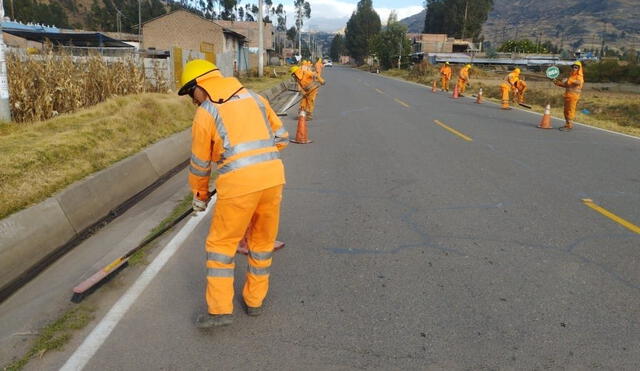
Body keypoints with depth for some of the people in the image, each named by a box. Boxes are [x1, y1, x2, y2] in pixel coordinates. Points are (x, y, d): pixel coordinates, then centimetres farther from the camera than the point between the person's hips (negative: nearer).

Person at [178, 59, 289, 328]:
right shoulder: (255, 98, 16)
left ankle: (220, 310, 14)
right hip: (273, 177, 5)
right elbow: (282, 138, 18)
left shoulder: (204, 114, 4)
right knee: (263, 241, 19)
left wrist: (200, 194, 27)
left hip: (239, 184, -4)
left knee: (221, 244, 12)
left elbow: (200, 164, 11)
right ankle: (255, 300, 32)